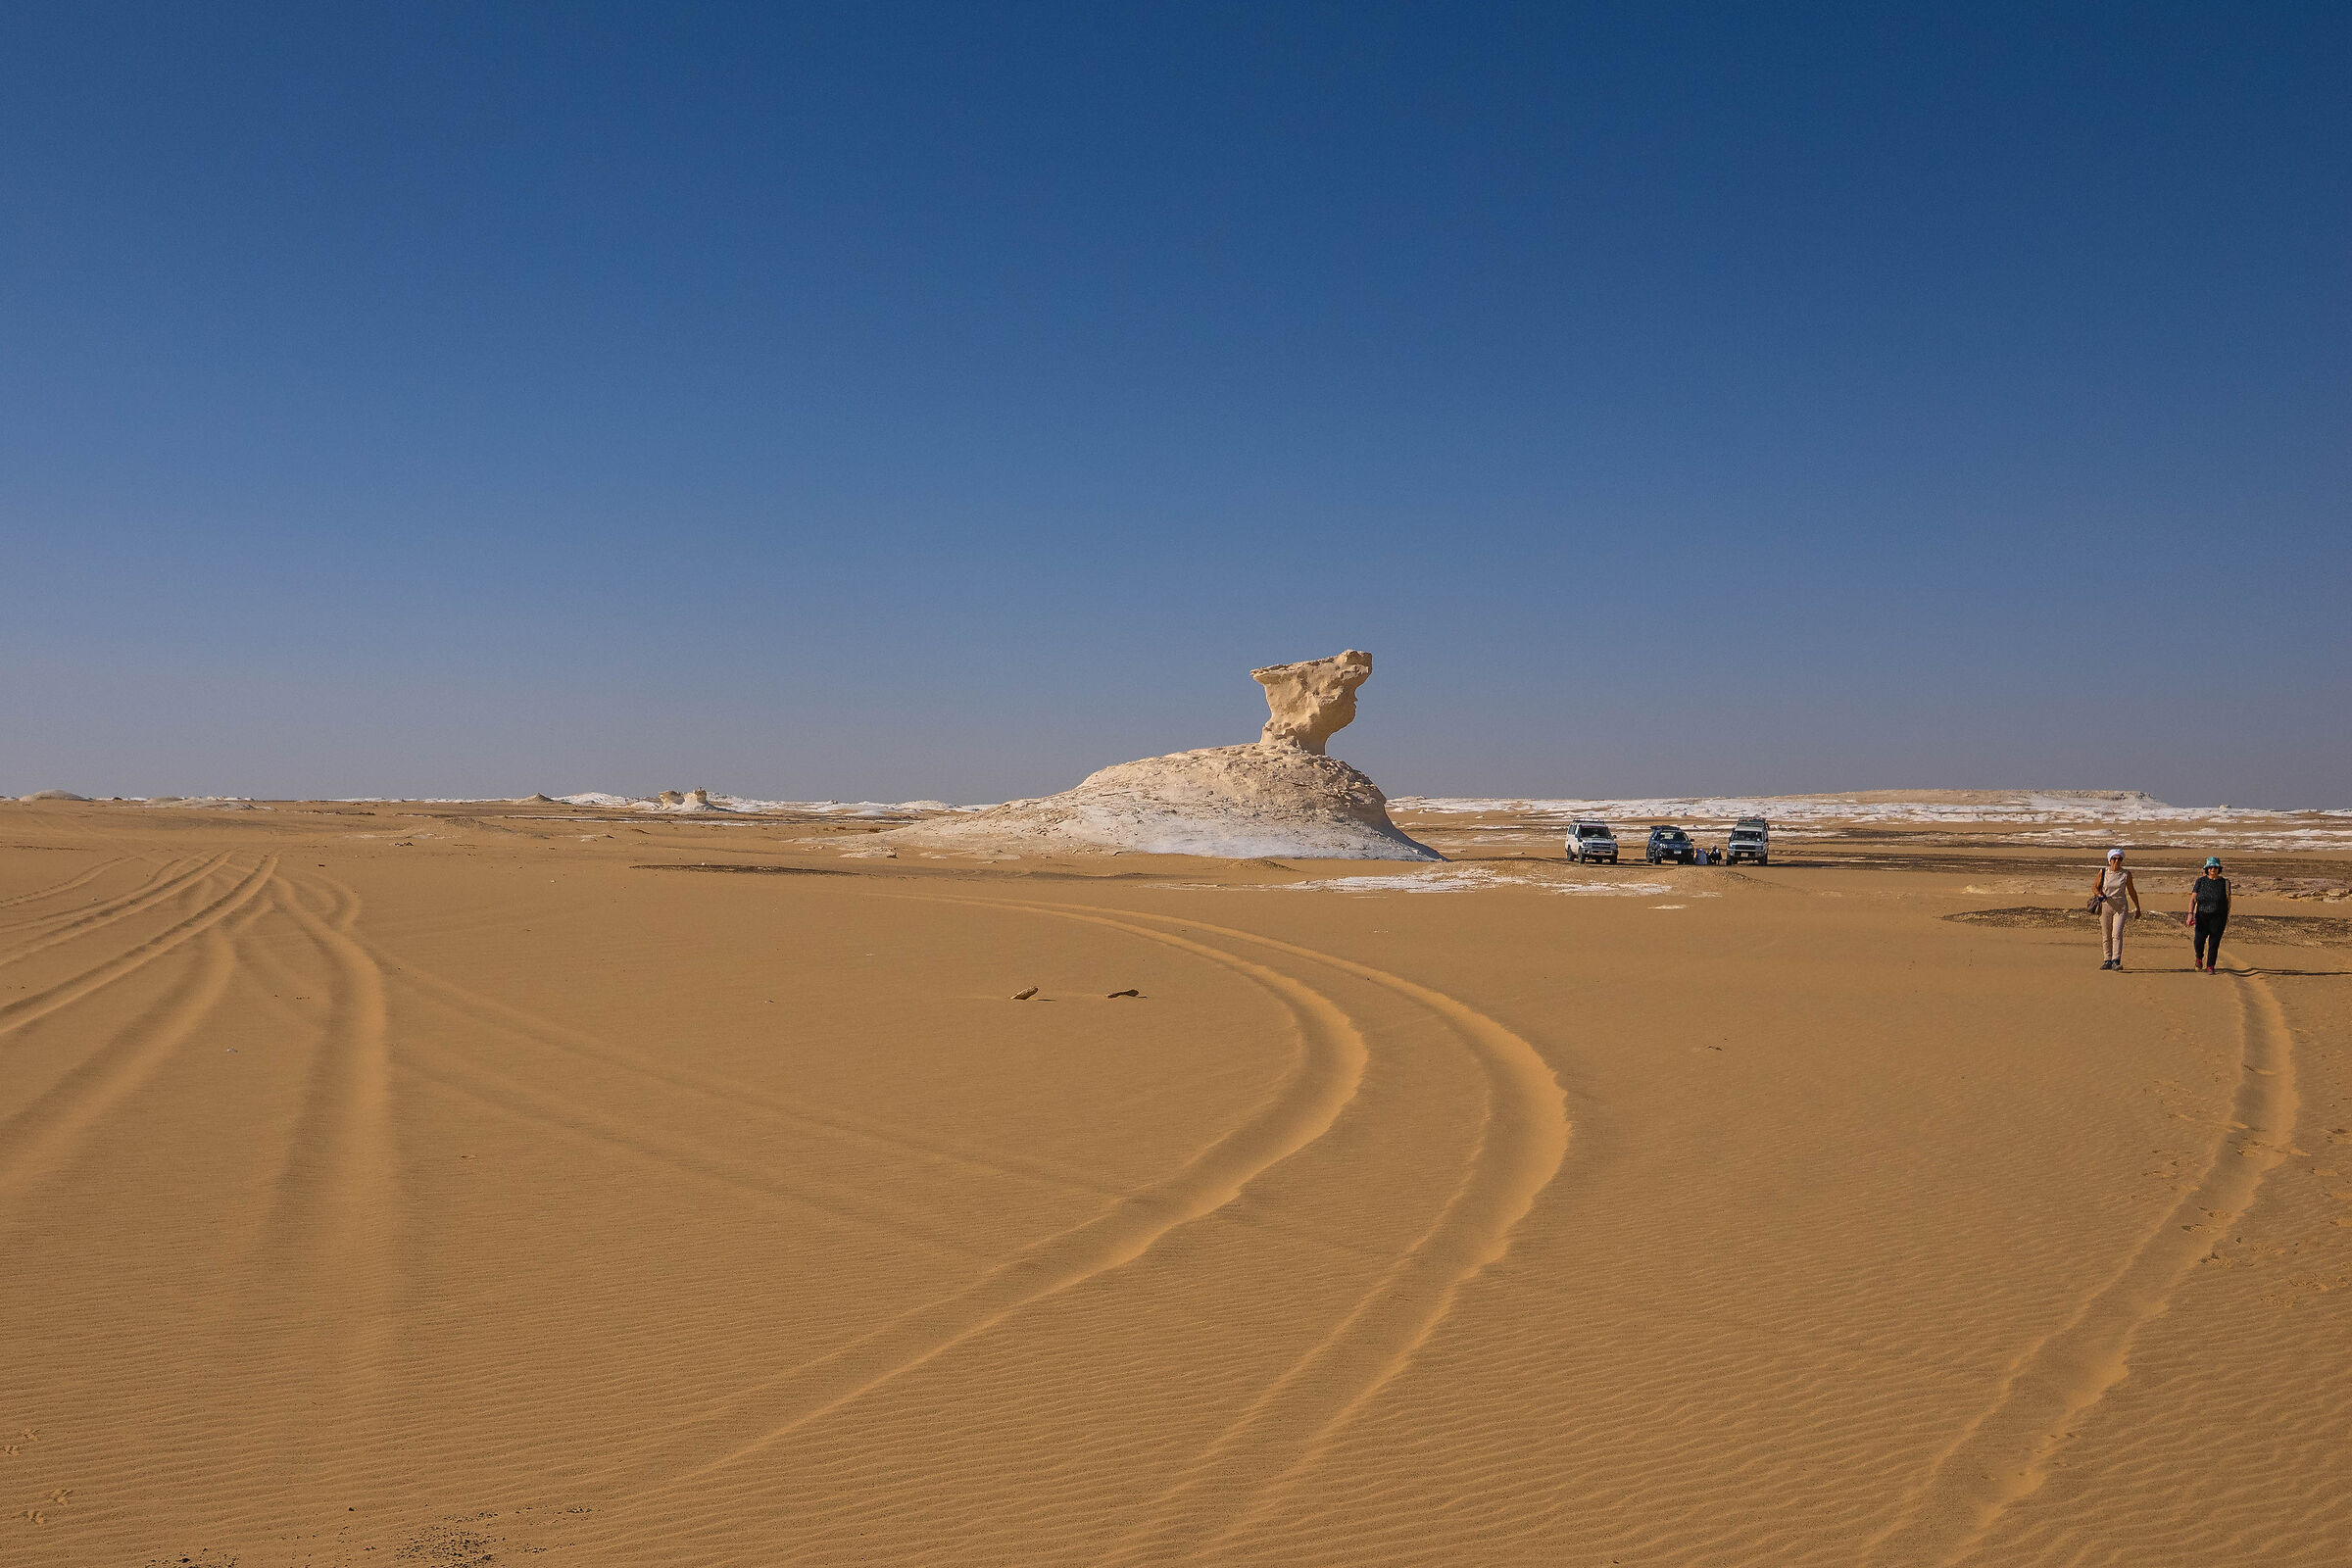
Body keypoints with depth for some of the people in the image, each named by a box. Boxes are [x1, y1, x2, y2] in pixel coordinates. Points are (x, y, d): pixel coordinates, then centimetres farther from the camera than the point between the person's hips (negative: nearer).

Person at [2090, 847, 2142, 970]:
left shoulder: (2126, 874, 1)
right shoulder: (2103, 873, 3)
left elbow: (2131, 891, 13)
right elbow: (2095, 886, 14)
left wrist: (2137, 907, 18)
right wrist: (2099, 894, -8)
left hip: (2120, 908, -2)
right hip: (2105, 906, 2)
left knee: (2117, 934, -16)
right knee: (2106, 936, 5)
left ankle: (2116, 961, -18)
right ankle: (2108, 960, 14)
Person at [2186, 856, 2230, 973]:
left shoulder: (2225, 882, 0)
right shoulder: (2201, 881, 1)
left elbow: (2228, 900, 9)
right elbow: (2193, 899, -4)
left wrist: (2228, 917, 13)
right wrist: (2190, 914, -16)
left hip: (2218, 918, 0)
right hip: (2202, 916, 0)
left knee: (2214, 943, -3)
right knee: (2199, 940, -7)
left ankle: (2210, 967, 10)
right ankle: (2199, 958, 25)